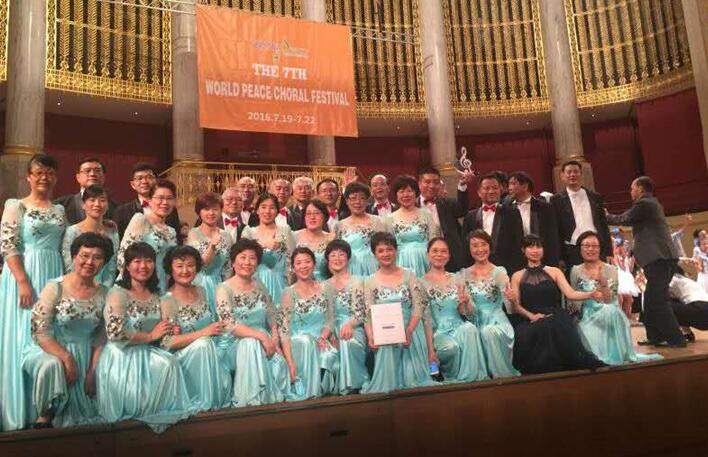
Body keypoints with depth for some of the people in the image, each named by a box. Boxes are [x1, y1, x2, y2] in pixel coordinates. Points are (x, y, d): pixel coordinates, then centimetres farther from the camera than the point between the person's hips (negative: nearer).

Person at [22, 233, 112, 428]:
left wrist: (92, 373, -5)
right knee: (52, 365, -33)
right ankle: (44, 417, -12)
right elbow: (40, 332, -15)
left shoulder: (104, 294, -1)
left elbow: (100, 339, 3)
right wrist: (66, 357, -25)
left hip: (86, 355, 4)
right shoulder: (55, 288, -11)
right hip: (50, 350, -3)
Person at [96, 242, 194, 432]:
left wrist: (168, 330, 0)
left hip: (147, 353, 6)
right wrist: (150, 336, -17)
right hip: (122, 357, -6)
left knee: (170, 362, -20)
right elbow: (115, 333, -22)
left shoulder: (155, 294, 8)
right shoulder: (118, 293, -12)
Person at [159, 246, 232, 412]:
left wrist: (217, 329, -1)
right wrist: (203, 332, -24)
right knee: (203, 344, -32)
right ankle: (204, 403, -19)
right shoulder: (167, 301, -12)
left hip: (207, 352, 5)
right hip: (180, 357, -5)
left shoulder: (201, 291, 7)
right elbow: (169, 342, -19)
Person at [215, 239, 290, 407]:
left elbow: (272, 318, 10)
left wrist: (275, 339, -9)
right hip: (235, 345, -4)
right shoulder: (224, 289, -8)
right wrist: (261, 336, -26)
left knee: (279, 362, -25)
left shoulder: (260, 287, 10)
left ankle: (274, 396, -7)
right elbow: (229, 325, -20)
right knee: (251, 344, -35)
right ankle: (251, 400, -27)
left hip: (264, 342, 4)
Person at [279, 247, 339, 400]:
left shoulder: (324, 289, 7)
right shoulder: (289, 293, -3)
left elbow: (331, 320, 9)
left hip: (321, 341, 2)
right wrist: (290, 363, -21)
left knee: (330, 356, -32)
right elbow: (284, 330, -9)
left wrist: (322, 337, -13)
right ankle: (306, 393, -23)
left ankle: (323, 391, -8)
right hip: (297, 343, -2)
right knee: (306, 341, -36)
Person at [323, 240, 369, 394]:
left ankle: (354, 385, -24)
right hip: (334, 330, 3)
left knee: (348, 342, -35)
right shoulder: (325, 286, 14)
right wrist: (330, 334, -10)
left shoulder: (356, 282, 4)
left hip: (353, 329, -3)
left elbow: (361, 313, -4)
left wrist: (349, 324, -24)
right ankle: (348, 387, -18)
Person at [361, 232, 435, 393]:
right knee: (388, 373, -8)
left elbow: (419, 307, -3)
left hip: (410, 332, 0)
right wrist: (371, 337, -19)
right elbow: (368, 314, -1)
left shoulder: (409, 275, 3)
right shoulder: (369, 282, 4)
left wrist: (409, 330, -18)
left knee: (412, 374, -9)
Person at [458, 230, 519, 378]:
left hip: (496, 321, -2)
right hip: (475, 323, 2)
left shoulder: (499, 272, 2)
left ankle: (503, 375, -16)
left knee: (488, 332, -35)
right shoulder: (464, 274, 8)